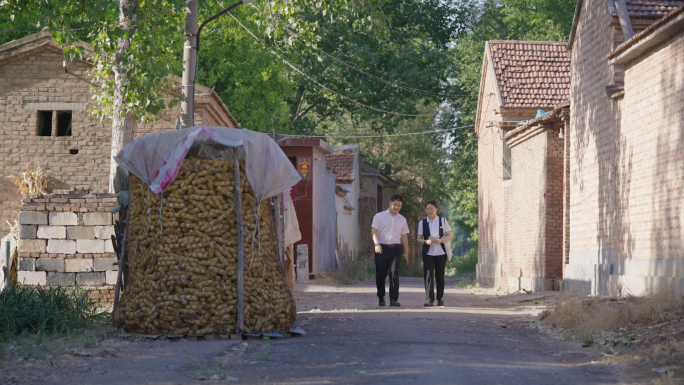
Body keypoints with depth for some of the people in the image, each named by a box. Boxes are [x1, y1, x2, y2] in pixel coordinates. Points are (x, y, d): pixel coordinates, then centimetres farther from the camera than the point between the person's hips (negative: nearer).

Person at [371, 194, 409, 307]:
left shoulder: (402, 219, 16)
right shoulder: (379, 216, 5)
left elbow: (404, 236, 19)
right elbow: (374, 231, -4)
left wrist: (406, 252, 13)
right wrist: (377, 244, -19)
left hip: (395, 248, 2)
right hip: (382, 248, -2)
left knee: (394, 273, -10)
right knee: (380, 274, 2)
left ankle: (394, 299, -14)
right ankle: (381, 298, 16)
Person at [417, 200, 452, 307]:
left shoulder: (443, 221, 4)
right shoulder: (422, 223, 5)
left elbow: (449, 235, 4)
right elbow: (419, 239, 5)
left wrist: (441, 240, -15)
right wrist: (426, 241, -17)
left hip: (441, 253, 0)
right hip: (428, 253, 0)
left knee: (440, 276, 7)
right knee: (428, 275, -13)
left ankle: (440, 299, 21)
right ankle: (429, 300, -15)